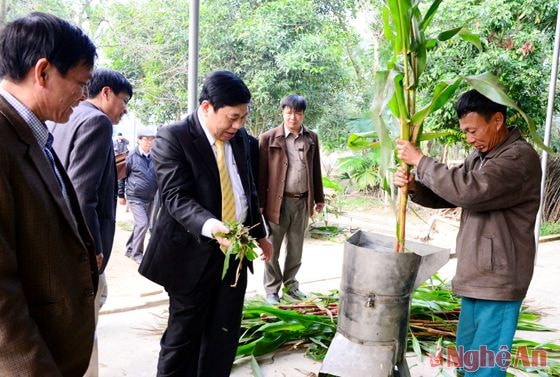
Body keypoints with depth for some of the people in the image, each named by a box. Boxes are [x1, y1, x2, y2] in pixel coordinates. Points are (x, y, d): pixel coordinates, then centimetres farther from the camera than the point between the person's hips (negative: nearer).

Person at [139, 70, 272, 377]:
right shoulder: (172, 138, -13)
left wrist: (259, 233, 21)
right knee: (183, 335, 9)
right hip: (194, 252, -5)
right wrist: (212, 227, -38)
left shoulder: (240, 138, 7)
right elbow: (177, 198, -22)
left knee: (225, 335, 14)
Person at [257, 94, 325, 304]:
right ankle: (272, 290, 23)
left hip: (302, 202, 4)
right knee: (272, 249, 8)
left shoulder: (312, 138, 6)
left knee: (296, 249, 15)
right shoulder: (269, 138, -7)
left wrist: (319, 198, 13)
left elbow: (316, 170, 12)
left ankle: (290, 285, 32)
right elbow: (261, 173, -7)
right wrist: (259, 203, -9)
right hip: (278, 201, -4)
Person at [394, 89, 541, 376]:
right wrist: (413, 186, -9)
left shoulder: (520, 157, -18)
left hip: (498, 278, -9)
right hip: (476, 275, 9)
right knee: (466, 350, 21)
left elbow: (467, 190, -31)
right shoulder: (480, 155, 11)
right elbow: (447, 194, 12)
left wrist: (419, 159, -21)